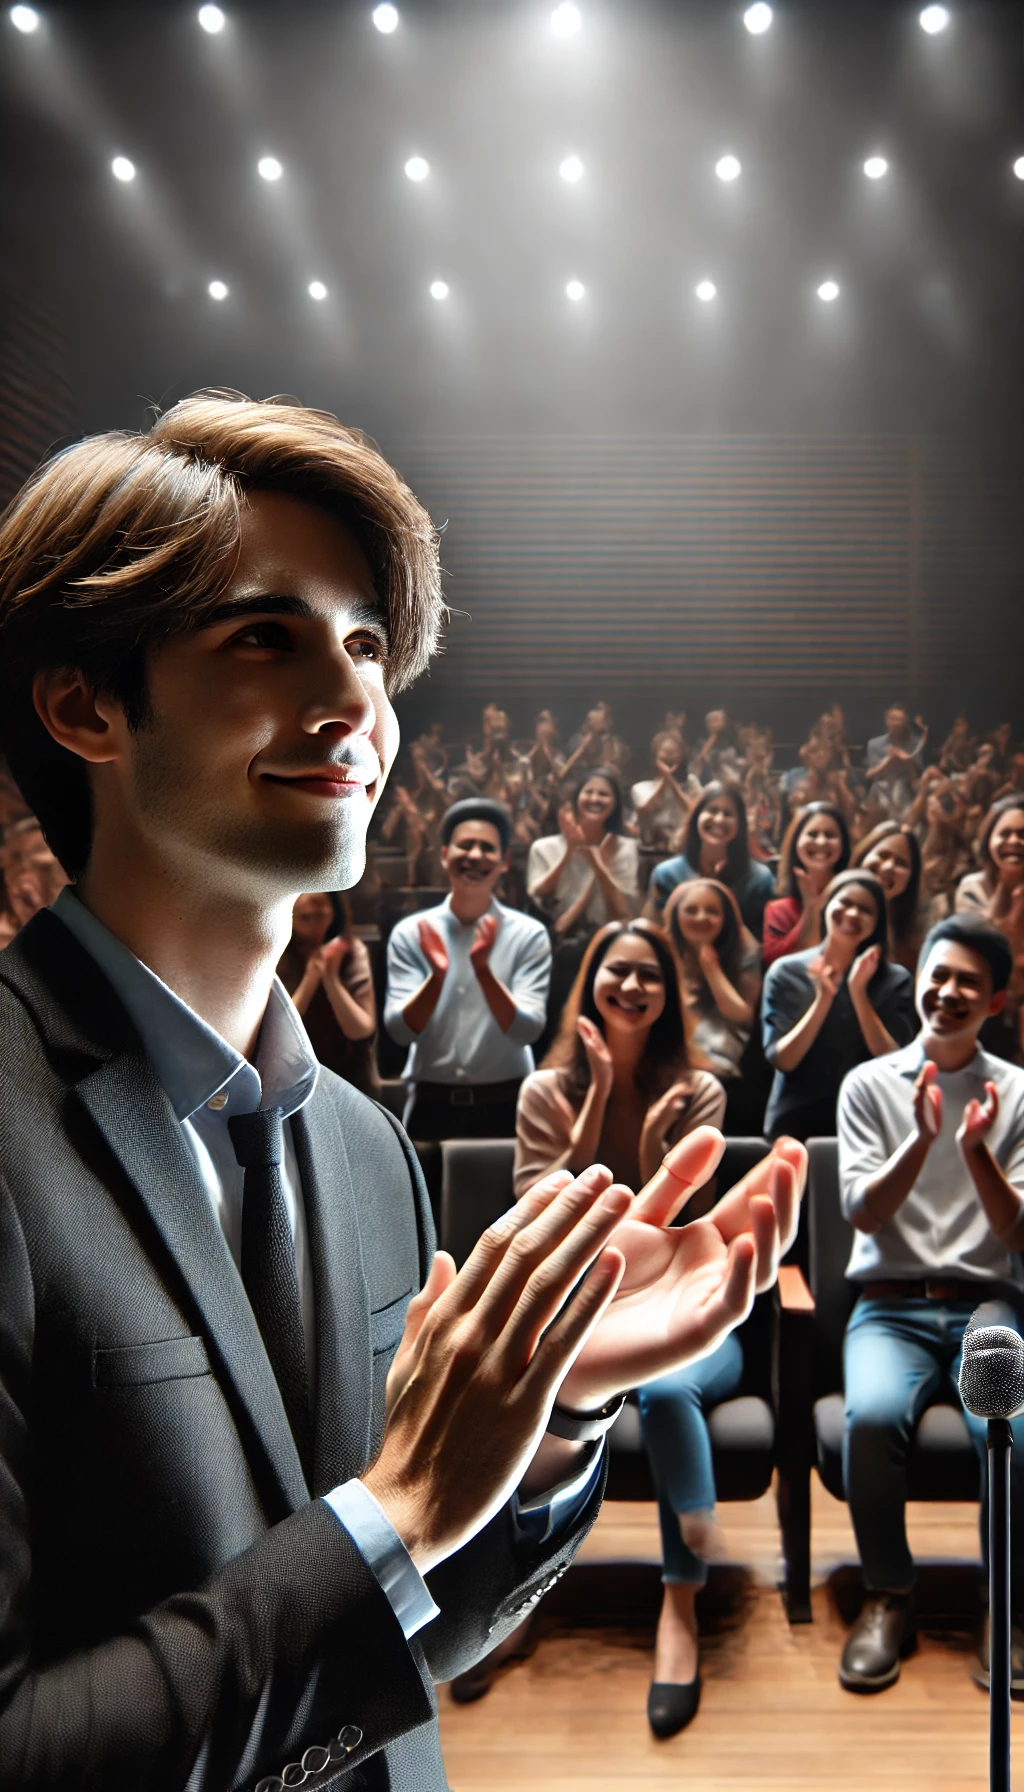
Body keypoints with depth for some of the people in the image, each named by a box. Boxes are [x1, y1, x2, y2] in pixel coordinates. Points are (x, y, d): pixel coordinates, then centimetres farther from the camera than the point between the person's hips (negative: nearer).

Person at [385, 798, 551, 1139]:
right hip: (431, 1106, 1)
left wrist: (483, 969, -26)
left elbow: (527, 1031, -13)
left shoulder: (528, 934, -4)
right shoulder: (410, 933, -1)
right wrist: (437, 974, -24)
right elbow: (400, 1031, -8)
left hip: (505, 1107, -1)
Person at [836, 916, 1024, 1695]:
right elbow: (864, 1214, -2)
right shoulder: (869, 1083, 6)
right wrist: (921, 1139, -17)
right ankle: (889, 1595, -6)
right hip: (891, 1303, 0)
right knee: (873, 1416, -32)